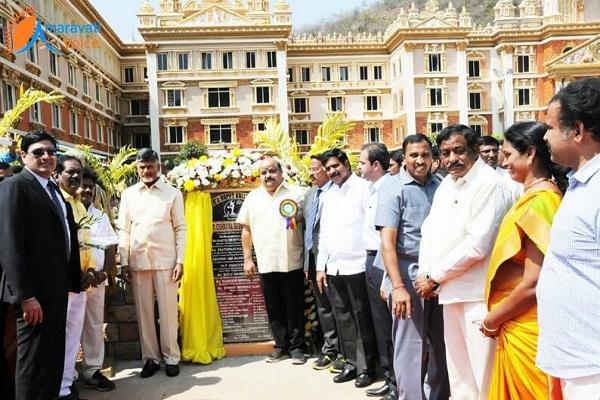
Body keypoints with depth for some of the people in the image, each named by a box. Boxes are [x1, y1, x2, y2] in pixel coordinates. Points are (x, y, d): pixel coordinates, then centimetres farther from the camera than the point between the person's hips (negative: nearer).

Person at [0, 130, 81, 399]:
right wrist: (25, 295, -22)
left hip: (57, 287, 8)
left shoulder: (53, 188, 15)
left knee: (53, 358, 17)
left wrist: (72, 281, 8)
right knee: (33, 361, 2)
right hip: (34, 291, -8)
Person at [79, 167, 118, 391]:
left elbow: (110, 247, 12)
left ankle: (92, 371, 19)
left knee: (95, 326, 9)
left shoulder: (101, 217, 14)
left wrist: (104, 273, -3)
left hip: (97, 280, 5)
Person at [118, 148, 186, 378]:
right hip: (138, 261, 2)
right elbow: (123, 230, 8)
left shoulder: (173, 193, 2)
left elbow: (180, 228, 0)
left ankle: (171, 357, 15)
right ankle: (150, 357, 20)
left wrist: (180, 261, -6)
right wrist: (124, 262, 2)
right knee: (144, 312, 8)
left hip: (165, 260, -2)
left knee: (168, 311, 3)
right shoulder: (128, 194, 8)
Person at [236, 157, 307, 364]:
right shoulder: (252, 198, 11)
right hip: (266, 263, 3)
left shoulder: (297, 193, 1)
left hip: (292, 263, -3)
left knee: (294, 308, 5)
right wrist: (247, 259, 9)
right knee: (274, 308, 11)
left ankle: (297, 347, 19)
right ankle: (281, 346, 25)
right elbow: (246, 230, 13)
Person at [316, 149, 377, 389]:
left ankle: (366, 367, 14)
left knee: (362, 319, 3)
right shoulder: (328, 196, 17)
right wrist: (321, 266, 15)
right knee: (343, 318, 12)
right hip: (334, 267, 7)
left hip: (357, 265, -6)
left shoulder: (363, 188, -4)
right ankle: (352, 364, 23)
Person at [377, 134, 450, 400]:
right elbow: (387, 243, -10)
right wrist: (398, 287, -18)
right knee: (410, 346, 4)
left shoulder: (440, 186, 7)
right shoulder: (393, 189, -5)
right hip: (409, 275, -4)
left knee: (442, 343, 15)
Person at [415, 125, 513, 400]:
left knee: (483, 367, -1)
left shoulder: (489, 184, -13)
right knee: (457, 365, 19)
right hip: (451, 291, 8)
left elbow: (476, 245, -21)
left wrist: (434, 277, -12)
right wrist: (424, 272, -1)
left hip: (478, 294, -8)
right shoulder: (447, 184, 12)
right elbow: (429, 229, 14)